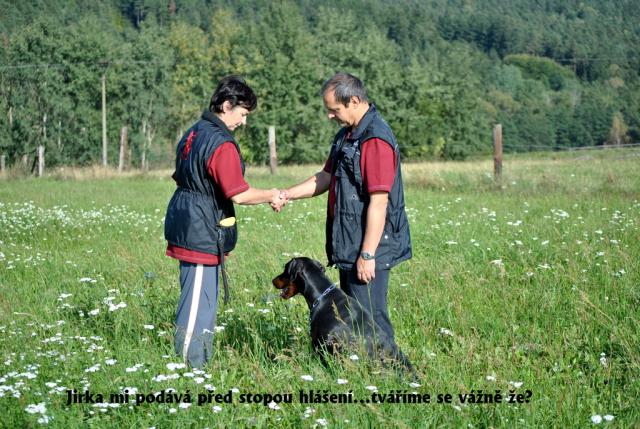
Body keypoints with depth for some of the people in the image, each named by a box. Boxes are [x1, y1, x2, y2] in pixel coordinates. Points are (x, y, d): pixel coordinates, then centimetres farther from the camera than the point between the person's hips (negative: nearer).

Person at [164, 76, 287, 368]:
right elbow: (238, 194, -21)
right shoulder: (221, 145, -18)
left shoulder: (193, 134, 12)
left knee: (201, 301, 17)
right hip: (203, 234, -10)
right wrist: (270, 196, -4)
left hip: (186, 230, 10)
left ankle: (198, 362, 26)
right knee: (199, 304, -4)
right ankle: (192, 365, 2)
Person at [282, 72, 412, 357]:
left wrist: (368, 254, -22)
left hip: (368, 248, -10)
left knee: (370, 318, -4)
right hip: (348, 247, 10)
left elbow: (379, 202, -23)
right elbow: (325, 178, 20)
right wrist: (287, 194, 6)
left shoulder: (375, 141, -20)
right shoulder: (347, 135, 12)